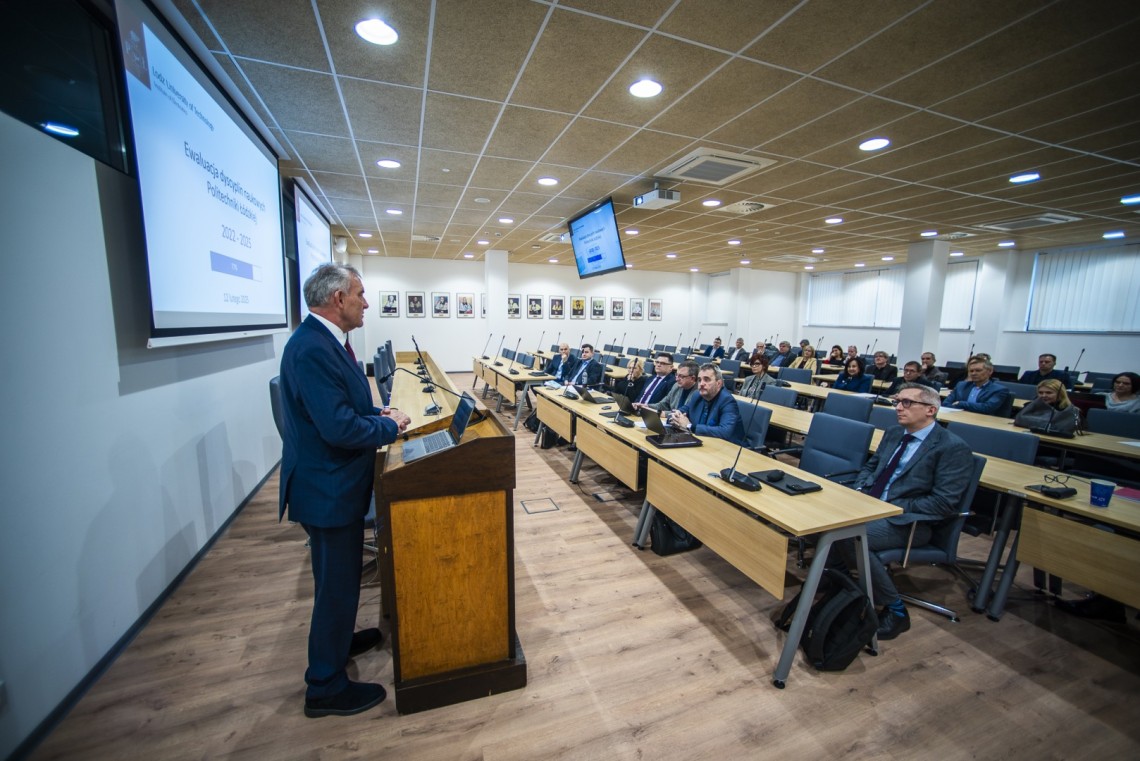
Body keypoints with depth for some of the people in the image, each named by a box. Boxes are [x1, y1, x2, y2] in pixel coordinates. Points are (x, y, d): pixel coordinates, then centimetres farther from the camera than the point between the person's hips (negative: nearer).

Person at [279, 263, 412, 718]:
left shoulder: (324, 340, 6)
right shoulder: (311, 348, -26)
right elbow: (339, 428, -30)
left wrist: (377, 416, 4)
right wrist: (390, 426, -15)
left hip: (335, 482, 10)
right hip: (327, 489, -10)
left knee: (340, 577, 27)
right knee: (337, 583, 7)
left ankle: (337, 639, 50)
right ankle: (326, 688, 28)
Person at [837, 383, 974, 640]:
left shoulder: (953, 448, -7)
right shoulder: (893, 433, 14)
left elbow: (944, 503, -14)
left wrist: (893, 507, -18)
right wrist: (859, 490, 3)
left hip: (908, 520, -7)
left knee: (851, 536, -30)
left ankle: (895, 610, -6)